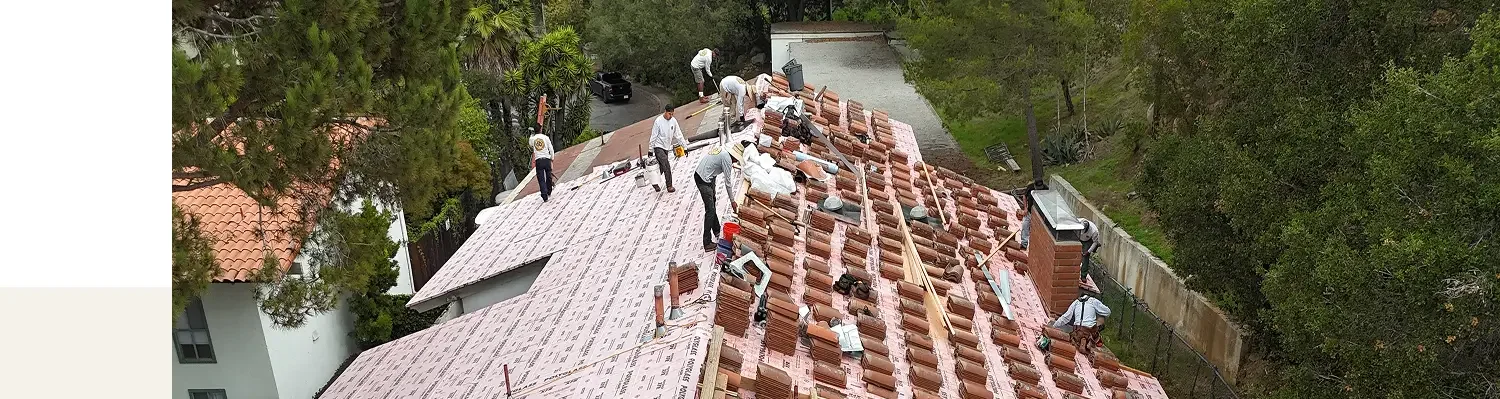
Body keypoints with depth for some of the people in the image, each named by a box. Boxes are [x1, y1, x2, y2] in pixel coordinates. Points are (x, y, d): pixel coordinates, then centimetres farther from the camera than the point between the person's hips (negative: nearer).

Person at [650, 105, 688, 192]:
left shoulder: (673, 121, -1)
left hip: (666, 147, 6)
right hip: (658, 147, -6)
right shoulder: (658, 121, -15)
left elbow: (678, 135, 6)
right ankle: (669, 186, -10)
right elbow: (653, 136, -9)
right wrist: (650, 150, -6)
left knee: (662, 167, 11)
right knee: (666, 165, -15)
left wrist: (685, 147, 3)